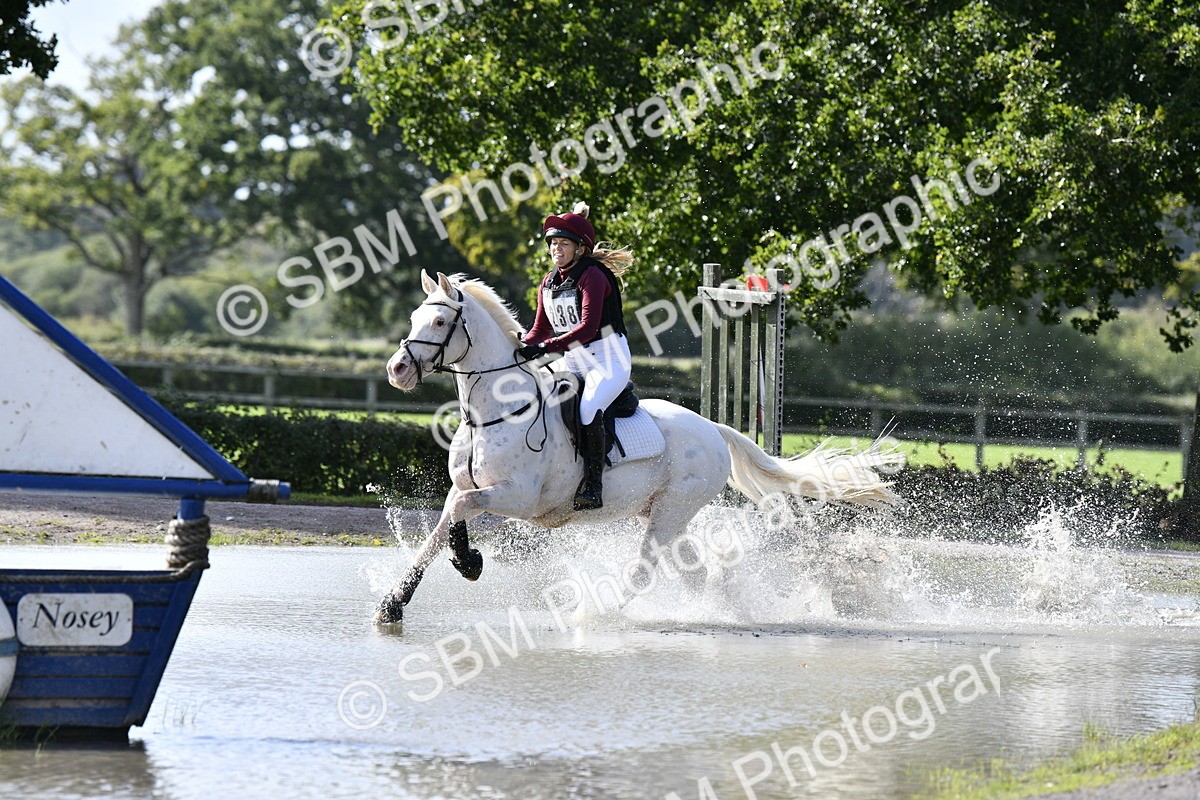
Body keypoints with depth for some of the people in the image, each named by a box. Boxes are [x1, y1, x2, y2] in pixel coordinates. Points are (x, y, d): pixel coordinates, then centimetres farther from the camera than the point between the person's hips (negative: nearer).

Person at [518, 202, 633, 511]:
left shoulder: (591, 276, -15)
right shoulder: (549, 283, 9)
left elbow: (587, 329, -25)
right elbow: (541, 329, 14)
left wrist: (546, 348, -32)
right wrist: (520, 349, -6)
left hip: (609, 361, -9)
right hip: (574, 366, 9)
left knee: (588, 411, -31)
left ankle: (593, 487, -27)